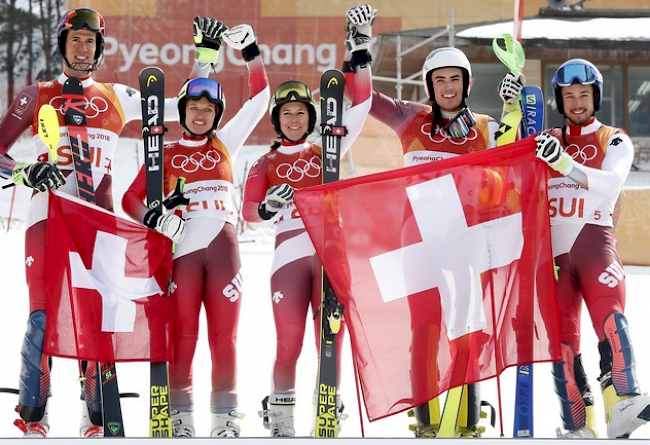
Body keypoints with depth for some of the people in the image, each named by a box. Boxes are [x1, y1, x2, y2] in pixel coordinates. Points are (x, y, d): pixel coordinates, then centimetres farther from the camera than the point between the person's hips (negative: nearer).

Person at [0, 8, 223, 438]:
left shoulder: (117, 98, 16)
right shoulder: (38, 96, 10)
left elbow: (183, 109, 22)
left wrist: (205, 55, 16)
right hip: (48, 213, -2)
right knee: (44, 314, -10)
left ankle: (97, 420, 5)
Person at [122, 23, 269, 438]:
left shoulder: (225, 143, 16)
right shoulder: (166, 155, 12)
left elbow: (260, 99, 15)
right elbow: (131, 198, 10)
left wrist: (251, 52, 8)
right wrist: (151, 219, -9)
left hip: (223, 247, 1)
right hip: (182, 248, -1)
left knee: (225, 334, -1)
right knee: (182, 335, -3)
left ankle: (226, 416, 2)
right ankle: (181, 415, 3)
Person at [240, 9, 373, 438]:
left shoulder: (325, 152, 15)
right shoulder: (265, 164, 13)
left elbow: (360, 110, 9)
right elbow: (248, 210, 2)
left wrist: (361, 56, 1)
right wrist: (267, 208, -21)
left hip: (331, 252, 1)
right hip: (289, 254, -1)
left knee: (331, 341, 0)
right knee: (289, 343, -7)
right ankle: (280, 415, 6)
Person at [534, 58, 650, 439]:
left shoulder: (615, 142, 10)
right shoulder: (546, 142, 21)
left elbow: (611, 182, -10)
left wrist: (564, 163, -28)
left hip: (595, 240, -3)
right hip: (553, 249, 3)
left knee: (608, 311, -27)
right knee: (561, 333, -6)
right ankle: (579, 425, -3)